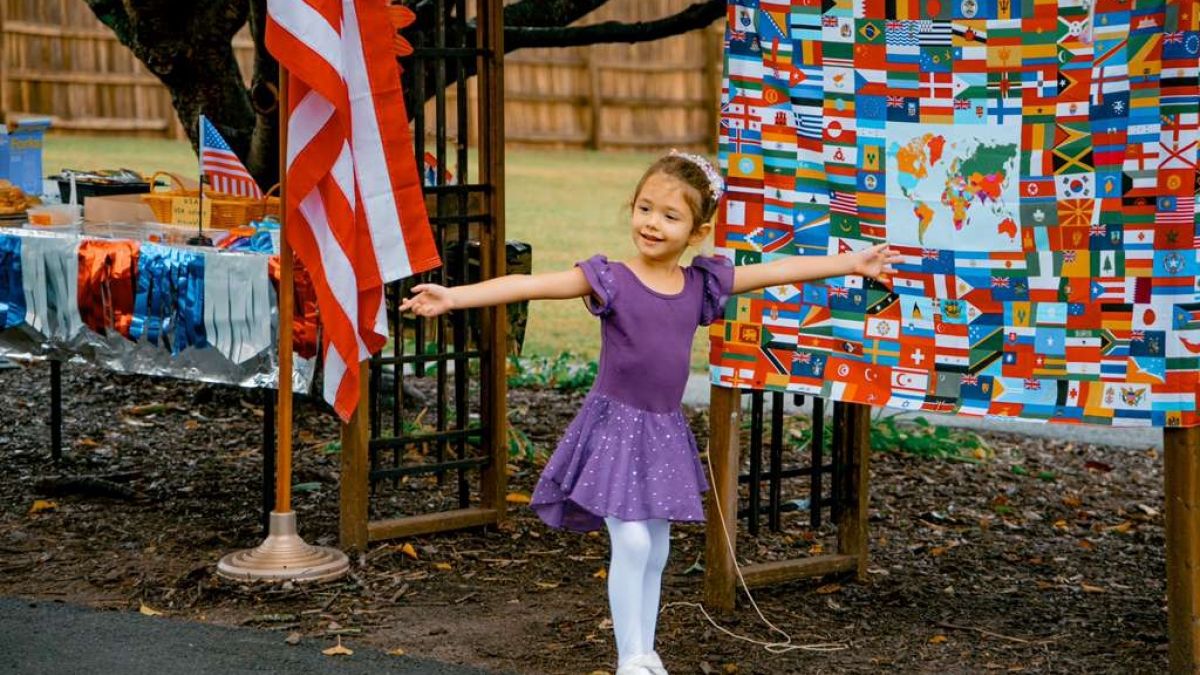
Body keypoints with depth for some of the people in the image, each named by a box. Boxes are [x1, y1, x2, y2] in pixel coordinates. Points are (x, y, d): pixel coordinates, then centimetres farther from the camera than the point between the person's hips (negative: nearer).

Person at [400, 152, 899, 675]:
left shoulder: (702, 284, 1)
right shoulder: (609, 280, -12)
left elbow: (780, 270, 8)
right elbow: (531, 284, -22)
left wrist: (852, 264, 12)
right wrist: (454, 296, -32)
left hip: (665, 434, 5)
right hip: (614, 426, -5)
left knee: (655, 551, 12)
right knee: (632, 541, -13)